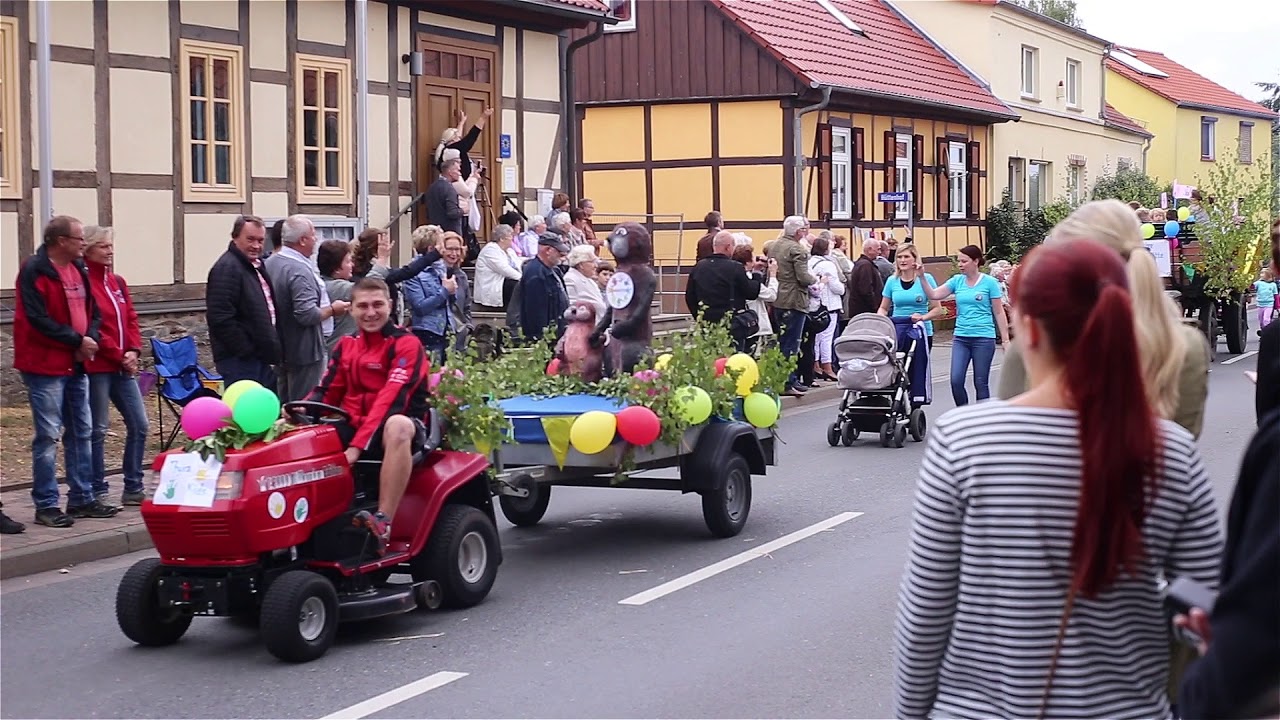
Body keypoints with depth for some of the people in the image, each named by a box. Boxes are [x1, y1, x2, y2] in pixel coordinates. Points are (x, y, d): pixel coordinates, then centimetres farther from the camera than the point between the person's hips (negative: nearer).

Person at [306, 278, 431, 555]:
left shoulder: (406, 344, -8)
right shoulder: (346, 345, 12)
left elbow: (391, 399, -19)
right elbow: (326, 392, 6)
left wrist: (358, 444, -30)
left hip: (388, 432, -6)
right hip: (353, 427, 6)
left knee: (398, 426, -41)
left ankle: (383, 524, -46)